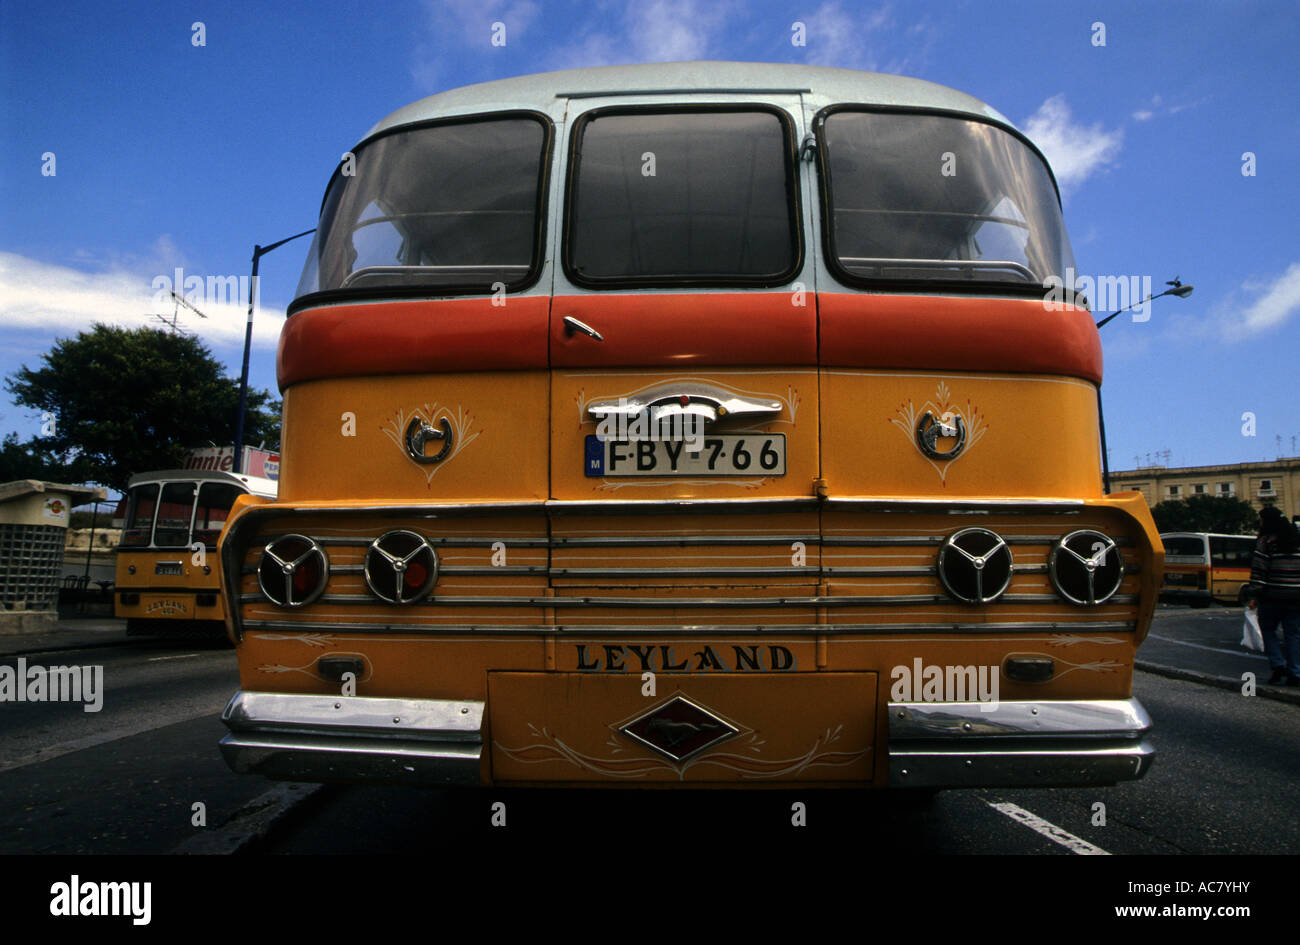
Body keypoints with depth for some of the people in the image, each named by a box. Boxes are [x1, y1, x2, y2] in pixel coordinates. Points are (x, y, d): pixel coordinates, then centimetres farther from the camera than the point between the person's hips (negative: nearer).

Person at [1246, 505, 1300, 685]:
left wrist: (1255, 596, -9)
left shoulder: (1266, 541, -7)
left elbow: (1259, 570, -11)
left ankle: (1278, 664, -4)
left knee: (1268, 630, 10)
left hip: (1272, 596, -5)